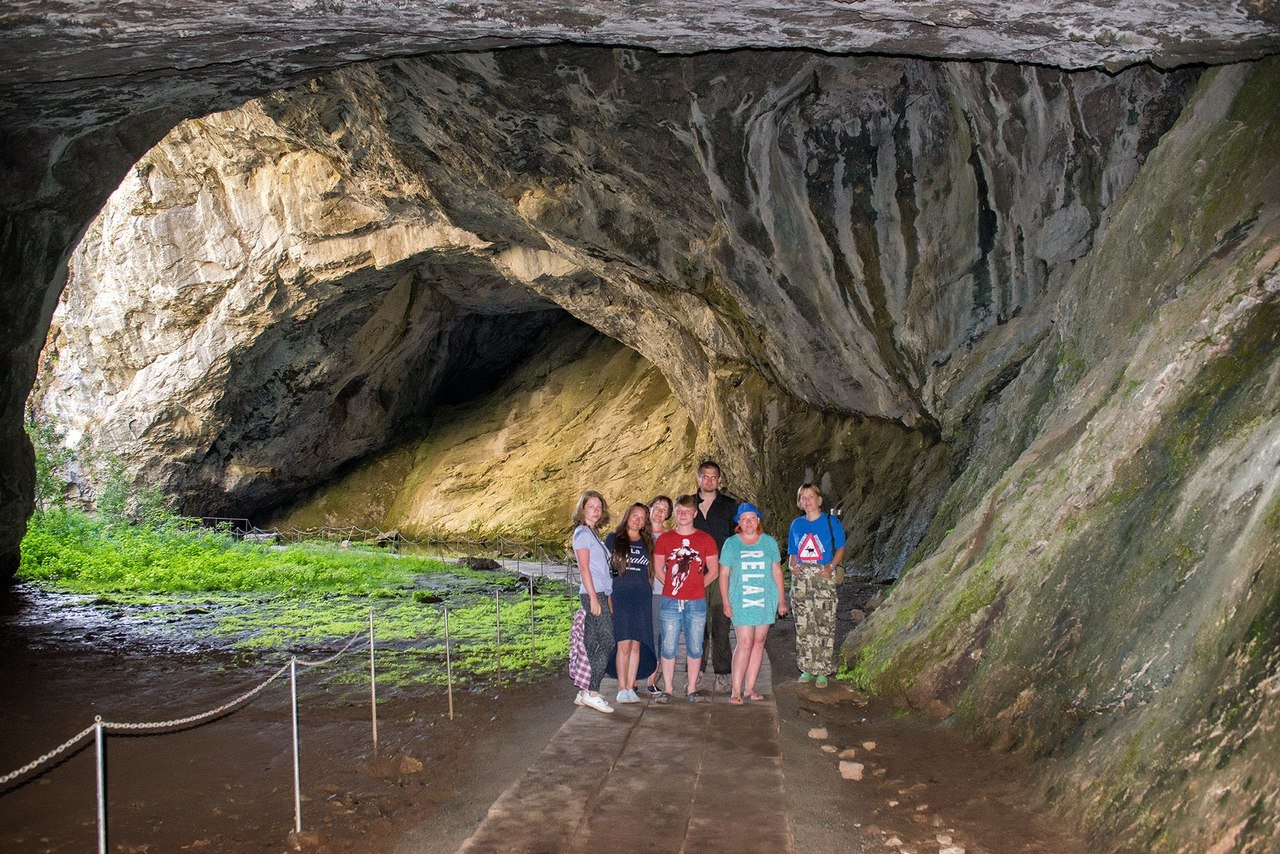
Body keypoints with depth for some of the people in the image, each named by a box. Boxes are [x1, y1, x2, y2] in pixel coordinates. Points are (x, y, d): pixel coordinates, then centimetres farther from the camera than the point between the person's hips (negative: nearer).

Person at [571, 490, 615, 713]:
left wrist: (608, 599, 18)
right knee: (607, 643, -12)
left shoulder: (593, 534, 20)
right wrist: (594, 599, -18)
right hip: (592, 594, -9)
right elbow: (584, 568, -14)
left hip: (600, 594, 9)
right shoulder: (582, 533, -8)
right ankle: (592, 693, -13)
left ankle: (586, 692, 10)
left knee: (592, 645, 8)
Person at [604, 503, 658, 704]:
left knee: (636, 644, 1)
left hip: (642, 598, 3)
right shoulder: (613, 539, 7)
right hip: (620, 596, -3)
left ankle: (630, 688, 6)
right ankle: (622, 689, -5)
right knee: (624, 644, -8)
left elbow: (653, 569, 20)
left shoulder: (648, 543, 15)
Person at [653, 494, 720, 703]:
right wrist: (674, 586, 6)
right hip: (670, 602, 0)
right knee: (668, 647, 1)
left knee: (695, 648, 4)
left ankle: (692, 689, 12)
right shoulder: (664, 539, 6)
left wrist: (695, 586, 6)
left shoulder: (705, 539, 5)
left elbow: (713, 571, 9)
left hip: (697, 602, 0)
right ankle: (666, 689, 9)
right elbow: (658, 569, 11)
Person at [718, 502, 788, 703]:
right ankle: (736, 690, -7)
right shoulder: (731, 544, 3)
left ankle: (750, 687, 12)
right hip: (740, 602, -3)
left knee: (759, 642, 4)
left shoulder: (769, 542, 9)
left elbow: (777, 572, 13)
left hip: (766, 600, 3)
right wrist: (725, 602, -2)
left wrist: (781, 599, 9)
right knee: (745, 643, -11)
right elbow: (723, 575, 4)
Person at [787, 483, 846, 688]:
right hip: (800, 577, 4)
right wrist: (793, 564, -3)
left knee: (824, 623, -7)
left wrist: (831, 566, -12)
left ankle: (822, 671, -3)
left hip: (823, 577, -4)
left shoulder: (831, 522, 3)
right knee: (802, 624, 4)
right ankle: (806, 668, 13)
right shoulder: (797, 524, 13)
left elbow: (841, 548, 5)